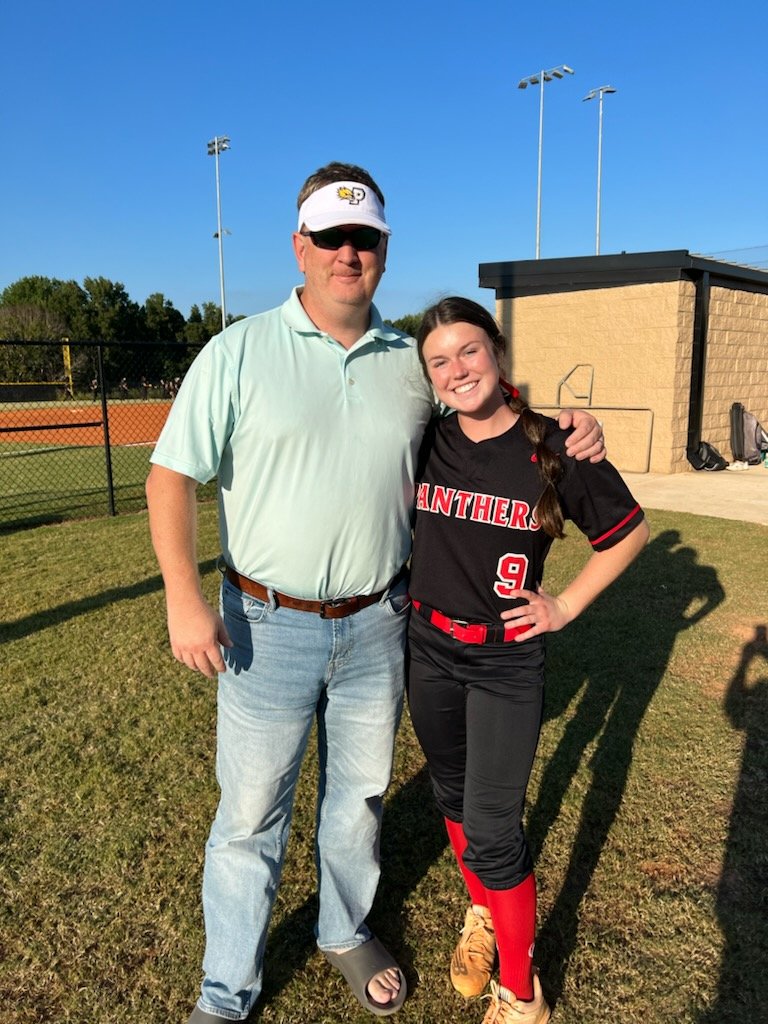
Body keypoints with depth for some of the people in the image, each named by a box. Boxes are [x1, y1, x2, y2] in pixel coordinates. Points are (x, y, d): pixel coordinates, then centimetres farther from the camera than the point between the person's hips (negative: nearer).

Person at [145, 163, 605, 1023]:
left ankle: (347, 931, 48)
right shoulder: (239, 351, -7)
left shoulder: (413, 362, 3)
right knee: (249, 813, 11)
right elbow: (171, 476, -7)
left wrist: (564, 432, 0)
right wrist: (184, 599, -16)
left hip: (376, 627, 3)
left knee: (359, 797, 21)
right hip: (267, 627, -3)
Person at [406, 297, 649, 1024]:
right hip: (429, 649, 4)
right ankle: (480, 913, 47)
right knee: (451, 795, 20)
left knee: (491, 828, -1)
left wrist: (565, 606, -4)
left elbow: (630, 532, 0)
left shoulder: (552, 449, -14)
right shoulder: (426, 444, -7)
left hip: (507, 661, -3)